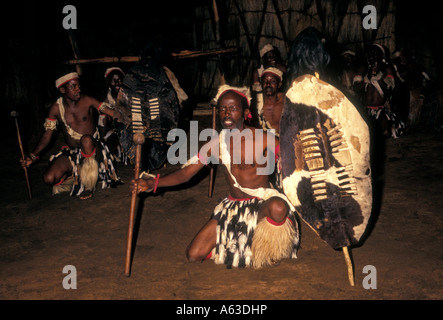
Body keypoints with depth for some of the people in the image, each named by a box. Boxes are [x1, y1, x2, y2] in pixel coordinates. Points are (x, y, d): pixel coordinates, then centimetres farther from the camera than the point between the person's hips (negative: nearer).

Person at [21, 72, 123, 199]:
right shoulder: (56, 108, 1)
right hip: (71, 152, 2)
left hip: (92, 147, -2)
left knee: (86, 139, -39)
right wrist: (33, 156, -3)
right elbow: (47, 134, 4)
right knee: (49, 178, -19)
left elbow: (111, 112, -13)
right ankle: (75, 179, 15)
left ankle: (88, 187, -24)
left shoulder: (87, 101, -5)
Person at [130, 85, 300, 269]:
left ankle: (266, 251, -7)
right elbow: (186, 173, -2)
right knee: (194, 255, -7)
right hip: (233, 206, 4)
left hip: (263, 202, -3)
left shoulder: (263, 139, -10)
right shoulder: (217, 144, -1)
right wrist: (152, 183, -14)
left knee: (277, 207, -42)